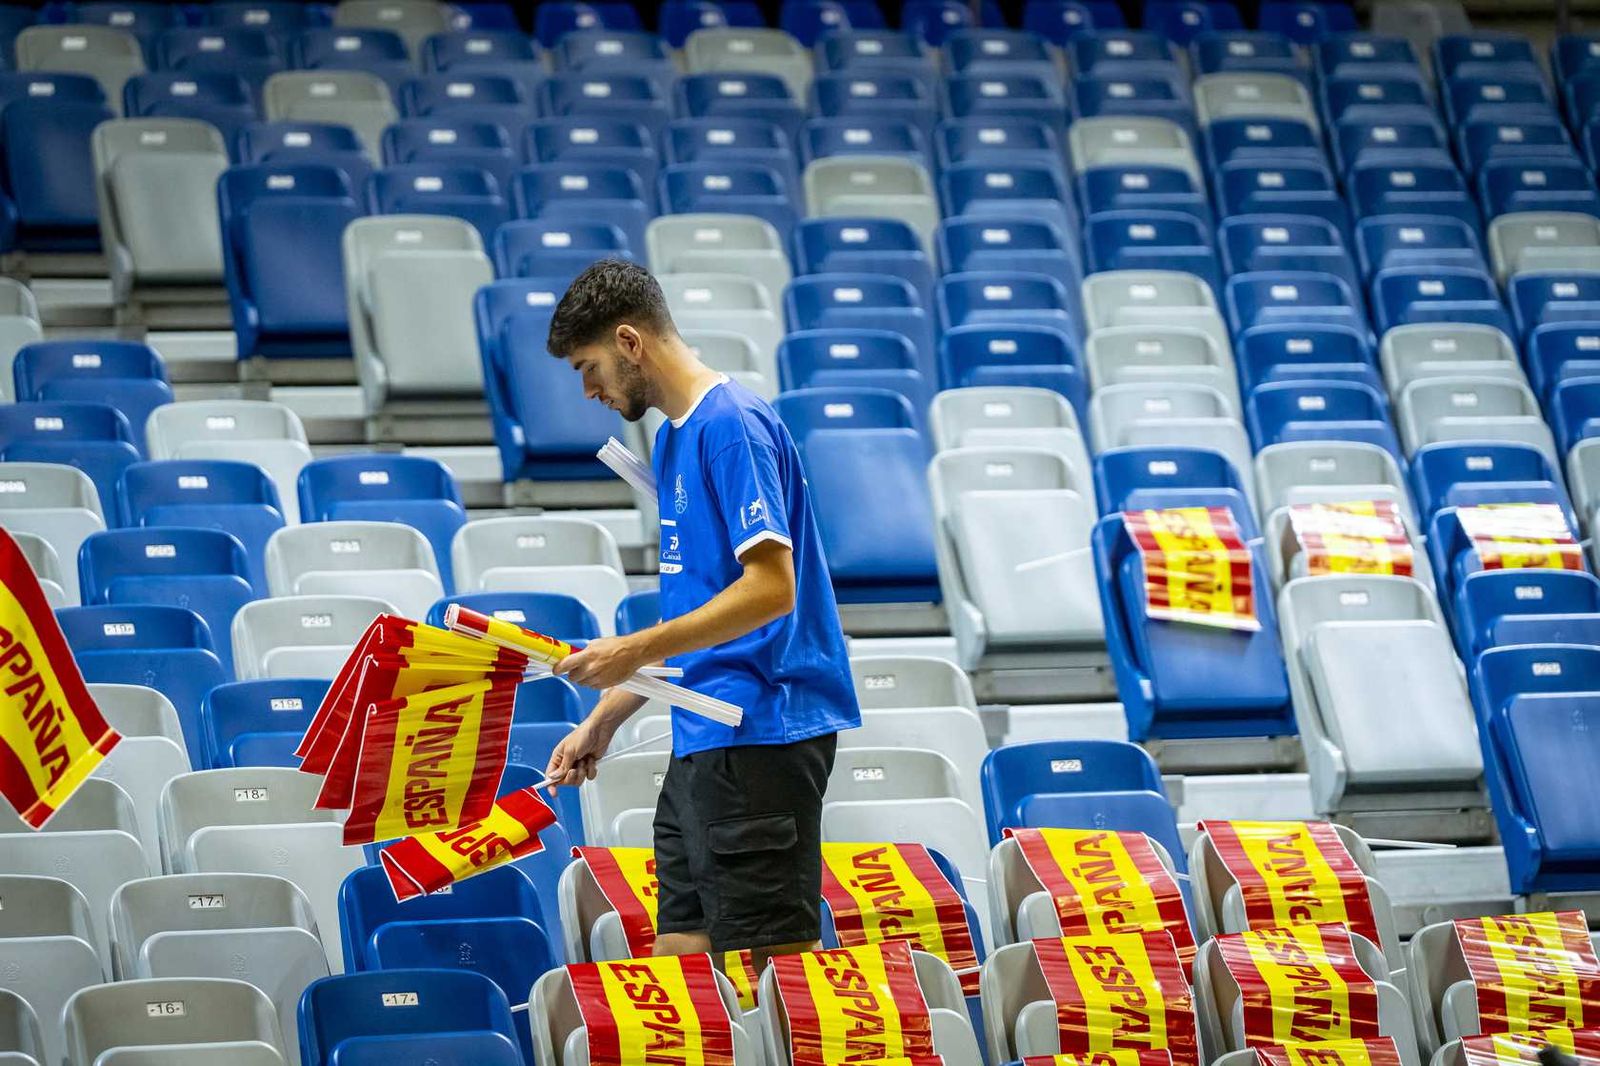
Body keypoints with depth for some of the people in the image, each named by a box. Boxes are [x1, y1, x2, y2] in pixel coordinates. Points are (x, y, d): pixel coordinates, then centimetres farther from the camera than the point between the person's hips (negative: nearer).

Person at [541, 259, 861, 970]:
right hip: (703, 743, 10)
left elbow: (771, 588, -20)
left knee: (774, 963, -8)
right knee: (679, 957, 8)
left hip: (758, 738, -10)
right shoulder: (674, 437, 18)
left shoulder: (731, 424, -12)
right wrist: (605, 718, 22)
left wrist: (635, 652, -18)